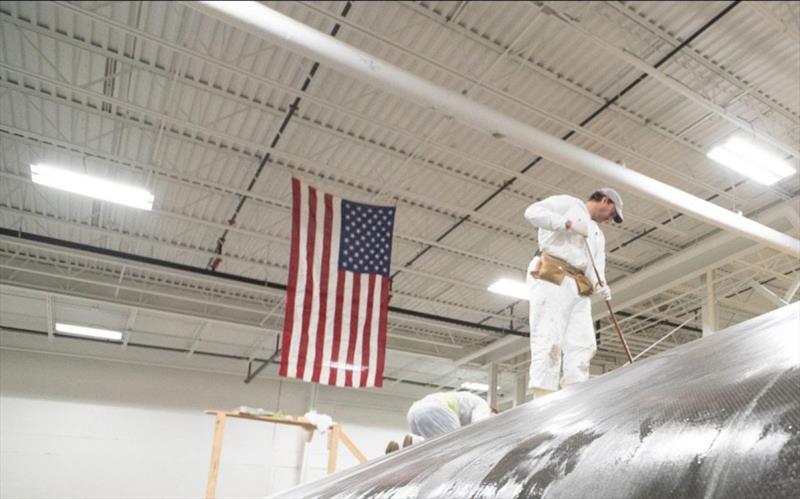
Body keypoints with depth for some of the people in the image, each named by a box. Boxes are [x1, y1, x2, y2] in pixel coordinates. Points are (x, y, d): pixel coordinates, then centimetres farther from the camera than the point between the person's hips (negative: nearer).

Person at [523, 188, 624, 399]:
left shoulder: (598, 235, 32)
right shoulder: (569, 203, 13)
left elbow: (597, 266, 15)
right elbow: (533, 211, -4)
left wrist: (601, 284, -7)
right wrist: (568, 223, -11)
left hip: (580, 287, 8)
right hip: (551, 277, -8)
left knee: (583, 345, -4)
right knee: (549, 340, -16)